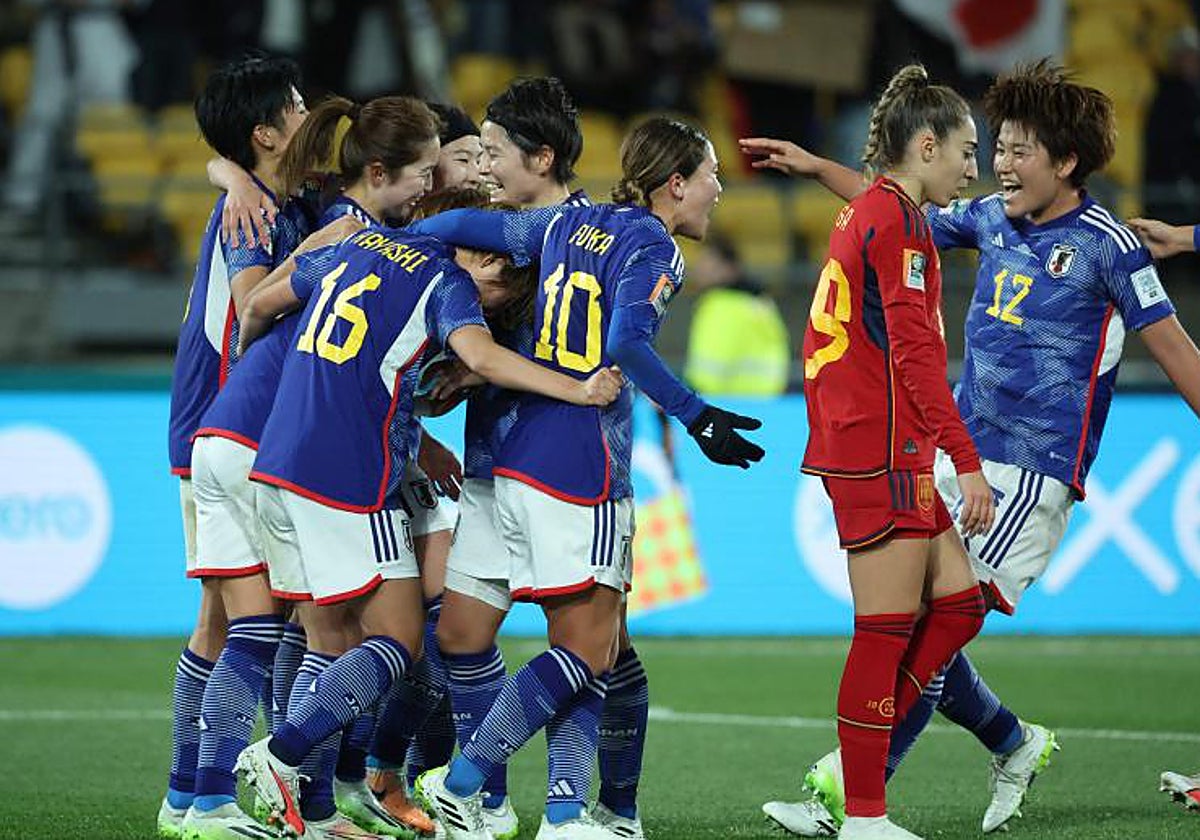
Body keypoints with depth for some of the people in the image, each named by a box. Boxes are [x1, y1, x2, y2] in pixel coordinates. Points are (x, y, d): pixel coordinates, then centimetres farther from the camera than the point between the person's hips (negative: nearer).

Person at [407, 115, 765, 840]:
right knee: (586, 653, -3)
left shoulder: (570, 224, 15)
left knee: (589, 652, 9)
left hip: (522, 457, 8)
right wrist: (697, 417, -23)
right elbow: (627, 341, -23)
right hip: (584, 466, -8)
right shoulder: (653, 246, -7)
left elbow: (465, 225, 14)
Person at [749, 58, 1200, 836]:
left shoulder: (1106, 243, -9)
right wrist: (817, 168, 25)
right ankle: (1015, 745, 27)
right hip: (958, 455, 7)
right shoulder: (993, 217, 9)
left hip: (1035, 475, -7)